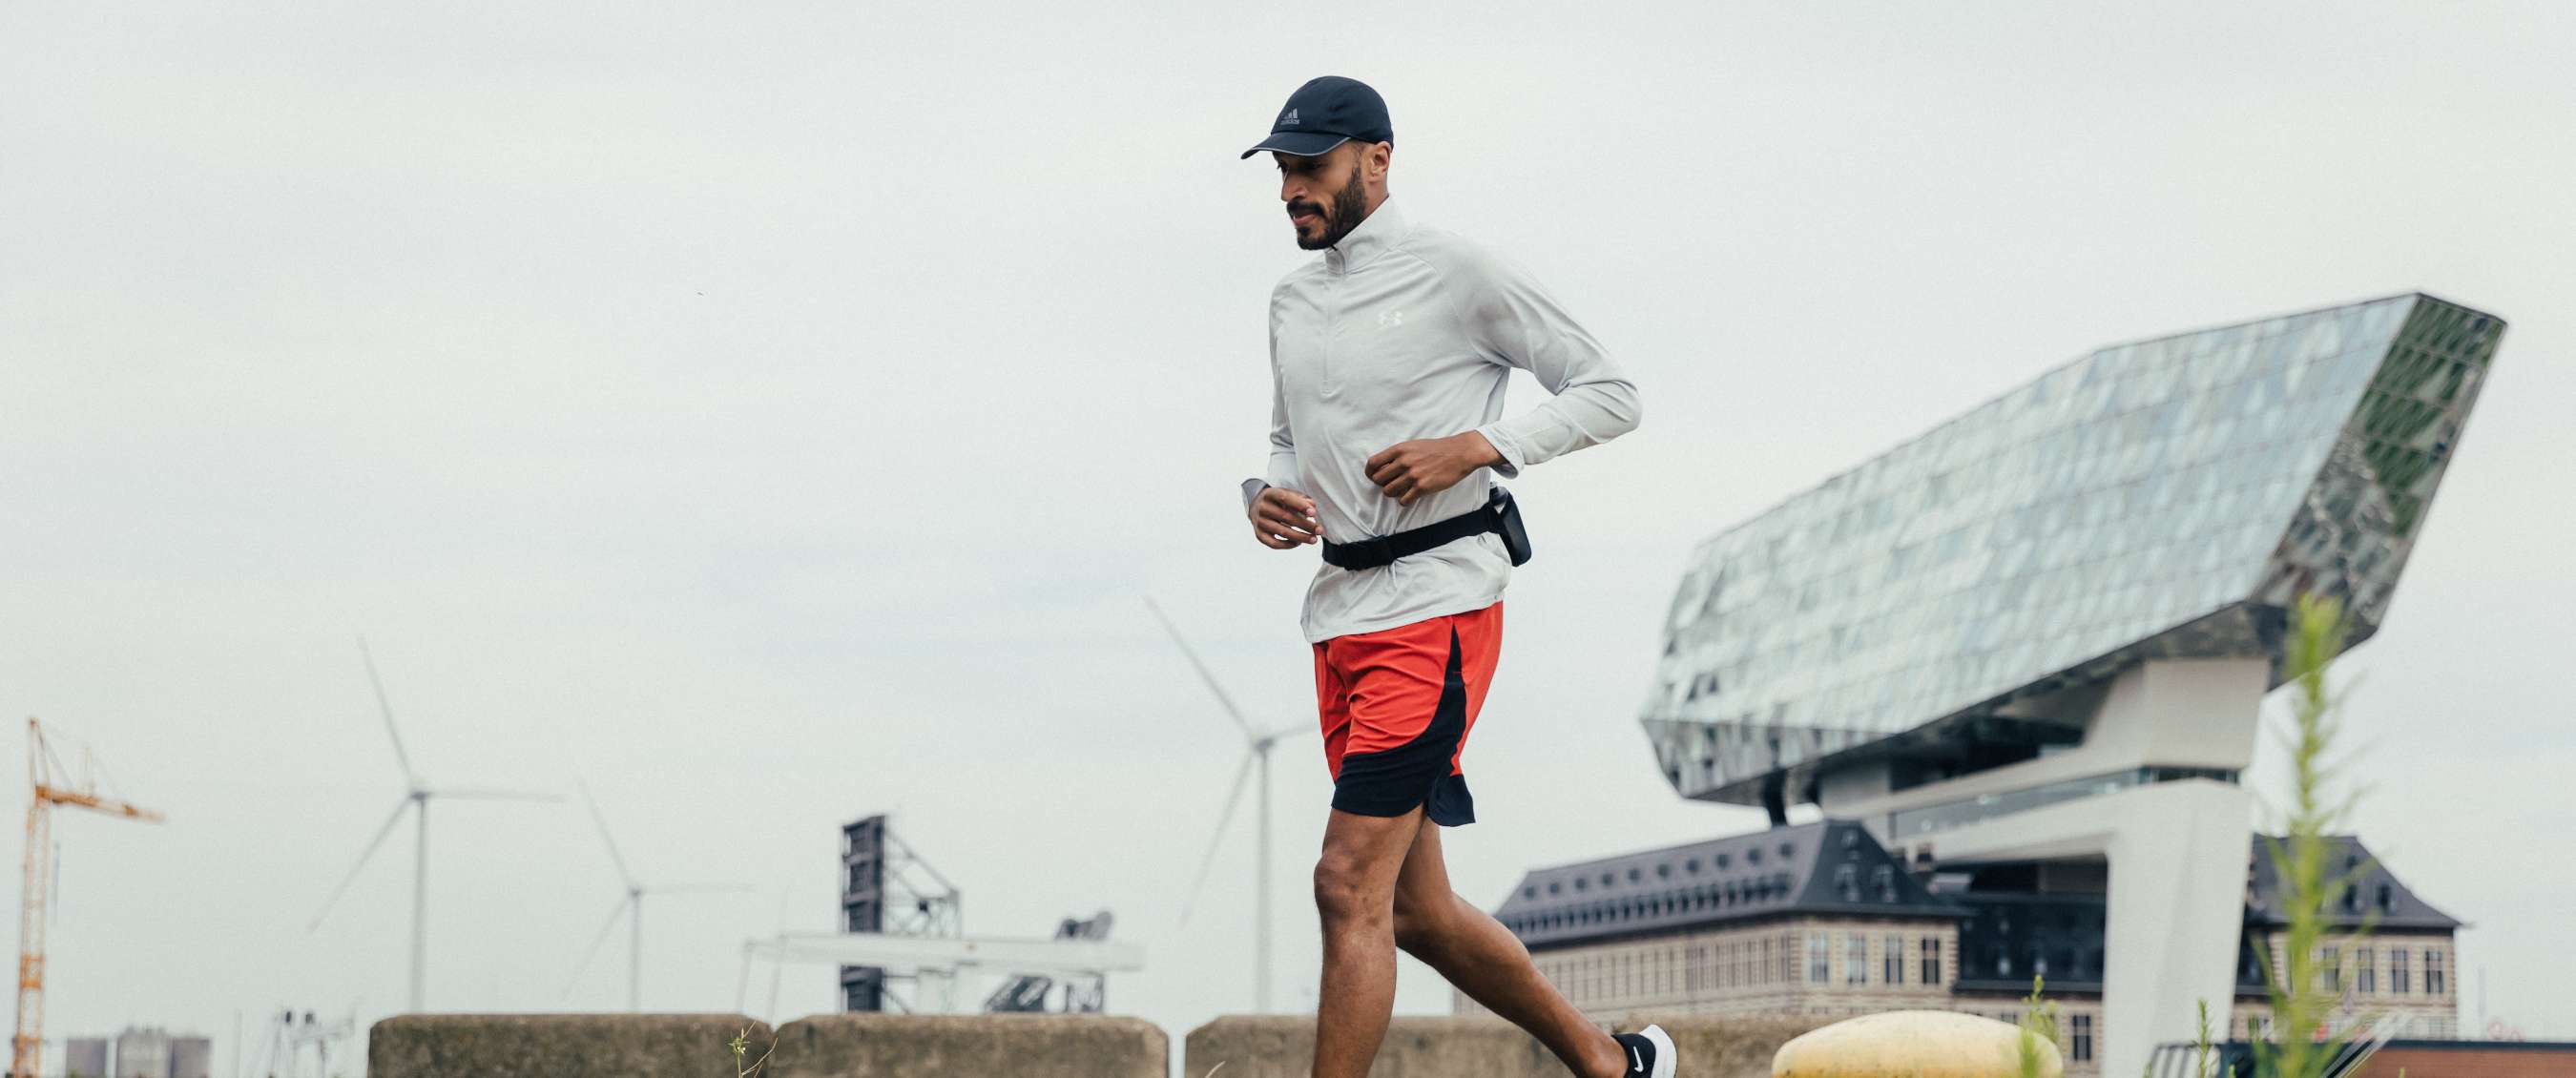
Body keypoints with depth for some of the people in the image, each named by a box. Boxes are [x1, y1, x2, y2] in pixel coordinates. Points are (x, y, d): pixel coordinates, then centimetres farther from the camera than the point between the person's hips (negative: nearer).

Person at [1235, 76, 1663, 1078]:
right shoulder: (1293, 300, 16)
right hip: (1340, 612, 8)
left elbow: (1611, 392, -3)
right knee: (1414, 911, 10)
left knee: (1350, 885, -15)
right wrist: (1266, 498, 5)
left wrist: (1473, 447, -15)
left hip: (1437, 602, -8)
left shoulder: (1456, 272, -5)